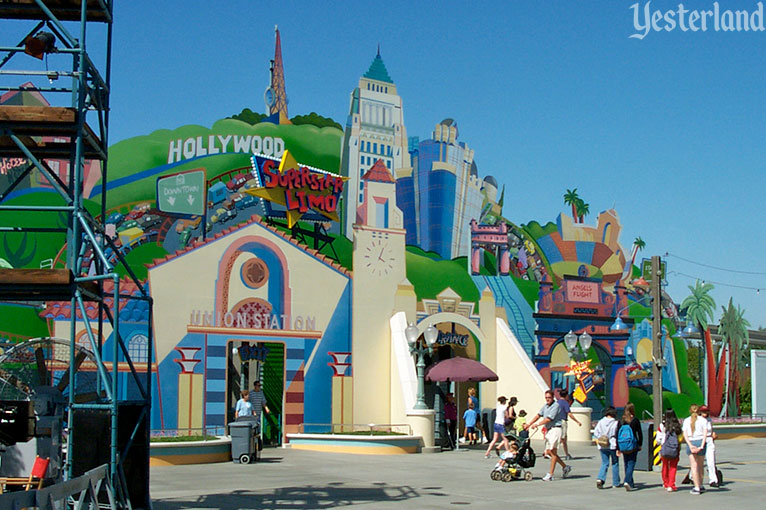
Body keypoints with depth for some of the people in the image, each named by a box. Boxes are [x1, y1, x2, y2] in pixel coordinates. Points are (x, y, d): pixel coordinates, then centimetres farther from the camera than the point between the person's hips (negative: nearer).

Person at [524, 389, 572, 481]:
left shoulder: (556, 406, -12)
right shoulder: (545, 406, 15)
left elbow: (548, 419, -16)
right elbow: (539, 415, 20)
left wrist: (537, 425, -12)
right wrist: (529, 424, 15)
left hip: (555, 429, -9)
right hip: (548, 430, 9)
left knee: (553, 451, -9)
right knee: (549, 452, 9)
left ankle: (550, 474, -10)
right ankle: (565, 467, 23)